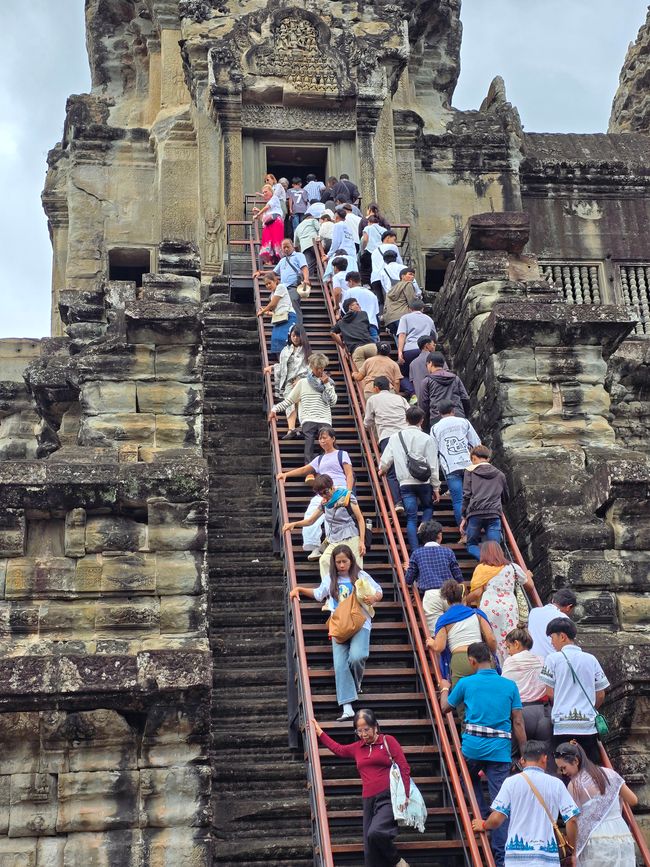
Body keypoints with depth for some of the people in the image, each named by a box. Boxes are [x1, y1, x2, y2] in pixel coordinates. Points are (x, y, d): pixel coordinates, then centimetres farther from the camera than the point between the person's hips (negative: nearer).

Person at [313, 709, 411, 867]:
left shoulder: (388, 741, 2)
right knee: (370, 851, 0)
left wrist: (404, 795, -12)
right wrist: (319, 733, 40)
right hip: (369, 801, 6)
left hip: (389, 798, -6)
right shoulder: (357, 747, 17)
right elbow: (338, 749, 36)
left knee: (375, 833, -30)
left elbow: (404, 768, -3)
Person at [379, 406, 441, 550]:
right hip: (424, 482, -1)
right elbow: (433, 466, -2)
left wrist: (382, 470, 32)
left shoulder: (395, 437, 3)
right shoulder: (426, 438, -2)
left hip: (405, 483, 1)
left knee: (411, 518, 3)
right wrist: (436, 488, 5)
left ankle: (415, 552, -4)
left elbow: (386, 459, 9)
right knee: (428, 507, 25)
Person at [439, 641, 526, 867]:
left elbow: (445, 707, 17)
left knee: (470, 780, 29)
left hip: (473, 746, 0)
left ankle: (482, 818, 10)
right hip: (501, 749, 1)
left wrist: (444, 689, 36)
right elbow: (518, 722, 3)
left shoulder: (466, 683, 3)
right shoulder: (509, 685, 6)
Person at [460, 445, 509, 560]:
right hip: (494, 514, 2)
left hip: (475, 513, -2)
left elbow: (466, 495, 4)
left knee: (472, 545, 12)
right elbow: (505, 498, 31)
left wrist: (463, 517, 8)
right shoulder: (499, 474, 22)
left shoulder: (470, 470, 12)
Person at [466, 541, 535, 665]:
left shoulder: (481, 568, 5)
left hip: (489, 608, -2)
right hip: (509, 607, 3)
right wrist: (528, 575, 44)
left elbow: (477, 593, -4)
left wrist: (465, 601, 14)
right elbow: (530, 586, 23)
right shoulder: (512, 567, 13)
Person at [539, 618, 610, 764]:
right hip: (589, 724, 3)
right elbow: (600, 695, 10)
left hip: (563, 725, -3)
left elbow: (550, 693, 0)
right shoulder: (591, 659, 8)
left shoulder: (553, 658, -2)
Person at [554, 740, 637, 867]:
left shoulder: (575, 784, -3)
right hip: (623, 837, 5)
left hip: (597, 841, -5)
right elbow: (633, 800, 17)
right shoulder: (609, 773, 11)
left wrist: (574, 851, 9)